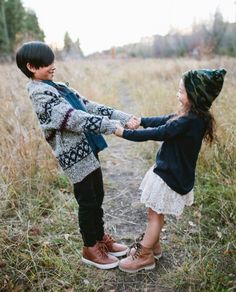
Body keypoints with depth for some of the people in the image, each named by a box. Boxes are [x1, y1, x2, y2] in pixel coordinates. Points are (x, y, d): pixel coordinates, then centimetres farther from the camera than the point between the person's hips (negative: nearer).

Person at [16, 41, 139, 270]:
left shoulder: (58, 87, 14)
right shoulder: (40, 94, -14)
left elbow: (89, 106, 7)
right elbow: (75, 118, -24)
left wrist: (125, 117, -2)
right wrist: (114, 126, -27)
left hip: (89, 150, 8)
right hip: (75, 155, -8)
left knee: (97, 197, 18)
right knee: (87, 202, 5)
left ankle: (101, 239, 37)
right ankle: (90, 249, 25)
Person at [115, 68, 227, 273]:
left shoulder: (189, 122, -29)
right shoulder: (194, 116, 0)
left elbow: (155, 133, -26)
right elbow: (162, 121, 10)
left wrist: (125, 133, -20)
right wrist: (140, 121, 6)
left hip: (171, 177, -9)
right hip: (168, 171, 9)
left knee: (155, 214, 7)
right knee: (156, 213, 22)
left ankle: (144, 256, 24)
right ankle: (153, 246, 40)